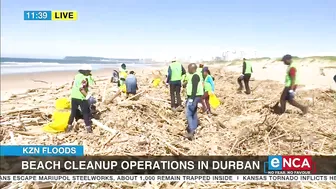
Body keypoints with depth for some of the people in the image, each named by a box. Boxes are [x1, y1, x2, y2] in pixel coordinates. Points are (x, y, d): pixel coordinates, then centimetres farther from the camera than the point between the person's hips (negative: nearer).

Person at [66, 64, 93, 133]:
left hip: (74, 97, 7)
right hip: (81, 98, -7)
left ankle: (69, 126, 21)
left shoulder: (77, 76, 9)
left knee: (73, 112, 16)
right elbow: (81, 88, -24)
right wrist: (87, 95, -19)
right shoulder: (84, 78, -16)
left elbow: (73, 85, 15)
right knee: (86, 113, 3)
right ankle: (88, 127, 6)